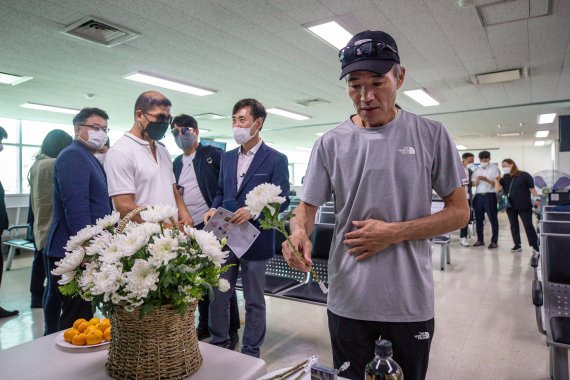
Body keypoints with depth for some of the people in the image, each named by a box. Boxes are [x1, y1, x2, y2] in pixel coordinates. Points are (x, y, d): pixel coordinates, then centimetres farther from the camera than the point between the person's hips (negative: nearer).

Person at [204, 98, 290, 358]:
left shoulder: (276, 159, -6)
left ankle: (250, 353, 29)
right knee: (218, 297, 14)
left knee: (254, 301, 11)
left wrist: (253, 211, -24)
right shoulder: (227, 157, 11)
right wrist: (214, 209, -4)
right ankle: (218, 345, 36)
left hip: (255, 241, -5)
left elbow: (282, 200, -10)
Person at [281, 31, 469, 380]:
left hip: (411, 302, 0)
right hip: (348, 300, 1)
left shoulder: (432, 135, -4)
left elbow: (459, 212, -2)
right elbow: (307, 208, 0)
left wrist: (395, 233, -15)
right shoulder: (331, 143, -2)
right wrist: (298, 231, -24)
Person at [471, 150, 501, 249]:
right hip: (478, 196, 4)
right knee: (478, 219, 8)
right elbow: (473, 183, 9)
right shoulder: (477, 170, 15)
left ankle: (494, 241, 4)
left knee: (493, 219, -1)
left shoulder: (494, 168, 2)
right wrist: (477, 181, -13)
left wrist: (486, 179, -22)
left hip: (490, 196, -4)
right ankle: (480, 240, 17)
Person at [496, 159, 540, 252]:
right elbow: (498, 188, 0)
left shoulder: (524, 175, -3)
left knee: (528, 225, -3)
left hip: (524, 205, -5)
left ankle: (535, 245, 4)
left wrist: (537, 199, -9)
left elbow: (531, 188, -3)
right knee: (513, 225, 8)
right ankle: (517, 245, 15)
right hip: (510, 206, 5)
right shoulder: (505, 178, 9)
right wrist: (497, 180, -11)